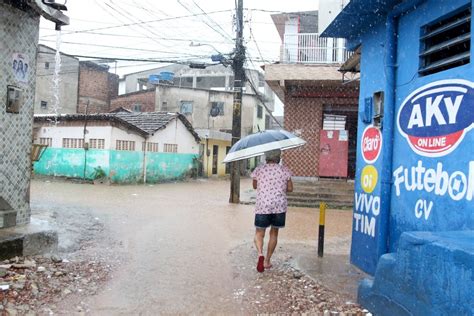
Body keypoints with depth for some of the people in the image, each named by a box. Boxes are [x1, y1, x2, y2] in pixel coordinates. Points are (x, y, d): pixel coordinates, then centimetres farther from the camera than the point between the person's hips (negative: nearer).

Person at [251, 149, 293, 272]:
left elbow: (255, 186, 14)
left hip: (262, 205, -1)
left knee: (259, 233, 8)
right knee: (274, 233, 16)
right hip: (280, 205, 1)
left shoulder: (259, 169, 2)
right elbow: (290, 188, 5)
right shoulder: (284, 170, 3)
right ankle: (267, 261, 19)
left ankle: (260, 254, -19)